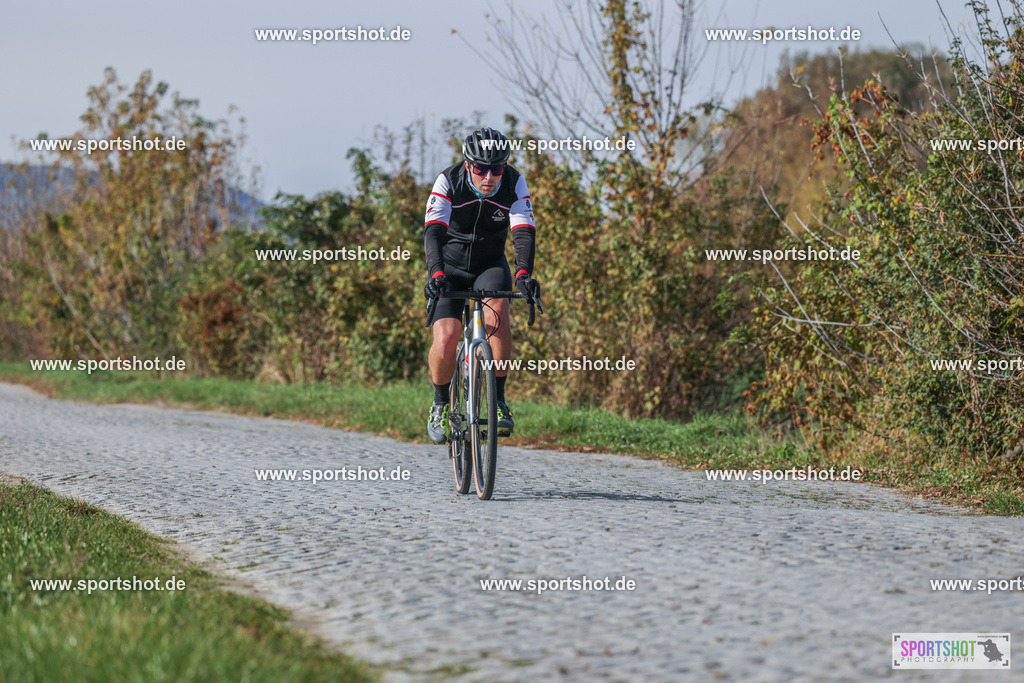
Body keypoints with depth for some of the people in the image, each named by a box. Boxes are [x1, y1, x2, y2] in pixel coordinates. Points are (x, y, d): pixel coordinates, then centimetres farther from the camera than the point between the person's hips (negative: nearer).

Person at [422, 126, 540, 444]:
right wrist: (436, 273, -49)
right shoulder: (448, 181, -22)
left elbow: (524, 233, -28)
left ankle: (499, 400, -19)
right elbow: (433, 232, -31)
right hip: (450, 266, -1)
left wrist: (524, 274, -46)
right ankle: (440, 404, 8)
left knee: (496, 312, -31)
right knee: (445, 340, -19)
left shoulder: (514, 184, -18)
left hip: (490, 265, 1)